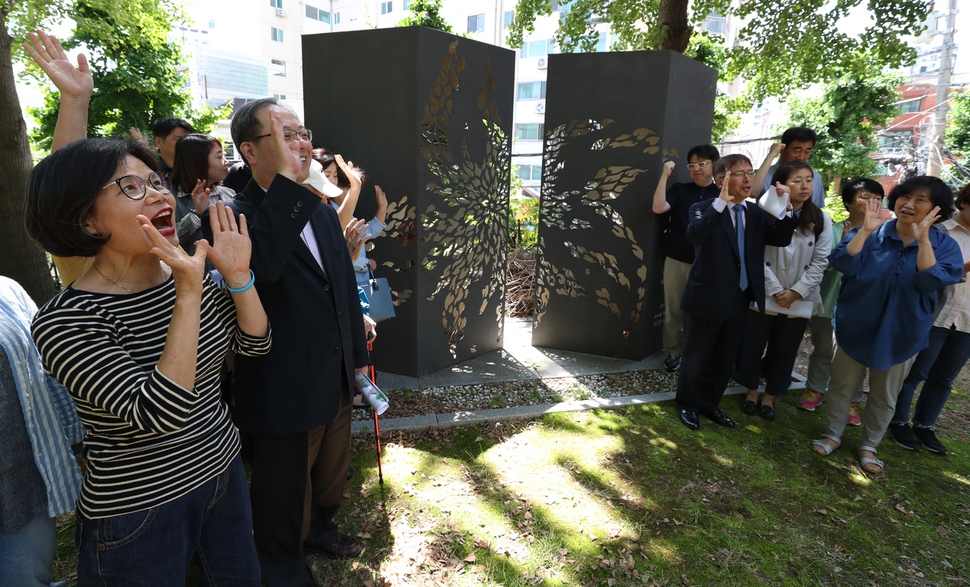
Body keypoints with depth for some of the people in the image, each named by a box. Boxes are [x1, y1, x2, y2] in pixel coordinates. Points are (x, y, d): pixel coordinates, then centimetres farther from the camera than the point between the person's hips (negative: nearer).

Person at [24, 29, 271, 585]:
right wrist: (189, 294, -32)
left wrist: (238, 274, -18)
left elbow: (256, 343, -3)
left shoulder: (191, 273, -5)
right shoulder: (65, 321, -22)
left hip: (223, 469, 6)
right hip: (139, 513, -5)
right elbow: (160, 414, -31)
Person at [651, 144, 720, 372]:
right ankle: (674, 352, 22)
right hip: (676, 261, 1)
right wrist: (665, 175, -17)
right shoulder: (680, 190, 3)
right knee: (673, 311, 8)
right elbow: (658, 208, -14)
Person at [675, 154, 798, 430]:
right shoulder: (704, 209, -10)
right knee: (696, 355, 10)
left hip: (740, 300, 6)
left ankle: (709, 403, 36)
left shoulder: (756, 213, 8)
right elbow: (695, 234, -30)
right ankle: (687, 404, 30)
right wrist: (721, 201, -35)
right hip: (707, 298, -6)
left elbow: (782, 239, -1)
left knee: (725, 358, 17)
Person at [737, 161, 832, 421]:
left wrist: (796, 292, -13)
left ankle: (770, 396, 31)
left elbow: (820, 262, -4)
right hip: (764, 296, -2)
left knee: (784, 351, 13)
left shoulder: (821, 221, -1)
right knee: (753, 347, 10)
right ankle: (751, 391, 32)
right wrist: (775, 290, -15)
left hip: (799, 300, 2)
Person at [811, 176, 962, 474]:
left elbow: (931, 282, -25)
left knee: (885, 396, 15)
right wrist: (865, 231, -28)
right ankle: (832, 435, 30)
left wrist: (922, 239, -30)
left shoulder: (944, 245, -7)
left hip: (901, 334, 1)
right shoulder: (869, 233, -7)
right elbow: (842, 264, -22)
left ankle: (869, 446, 33)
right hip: (855, 327, -1)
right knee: (841, 386, 11)